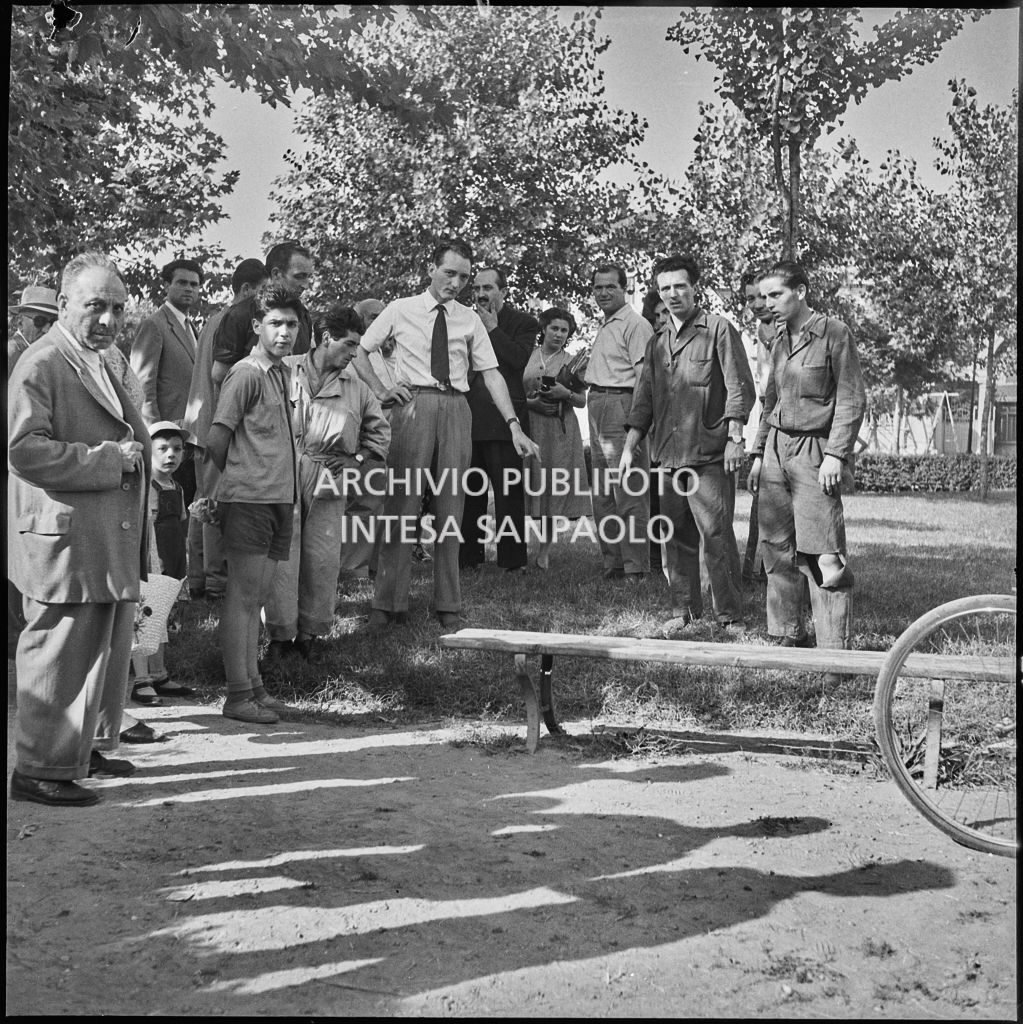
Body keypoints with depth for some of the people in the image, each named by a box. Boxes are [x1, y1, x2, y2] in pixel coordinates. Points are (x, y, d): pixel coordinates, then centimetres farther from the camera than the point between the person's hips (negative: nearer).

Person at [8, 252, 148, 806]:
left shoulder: (97, 365, 19)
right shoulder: (41, 364, -11)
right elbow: (24, 448, -22)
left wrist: (137, 447, 14)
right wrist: (108, 459, -20)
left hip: (110, 543, 10)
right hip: (66, 542, -10)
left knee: (106, 652, 18)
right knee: (60, 656, -2)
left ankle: (86, 748, 33)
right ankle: (40, 770, 10)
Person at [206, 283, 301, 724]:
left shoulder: (283, 373, 16)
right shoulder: (245, 373, -9)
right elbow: (216, 439, -10)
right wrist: (238, 476, 5)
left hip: (279, 497, 8)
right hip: (249, 498, -8)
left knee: (256, 595, 12)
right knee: (243, 595, -4)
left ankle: (253, 685, 19)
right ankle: (238, 695, 2)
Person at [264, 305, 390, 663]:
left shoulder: (356, 389, 13)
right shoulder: (284, 371, 5)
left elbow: (379, 431, 22)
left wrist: (358, 461, 8)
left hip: (329, 481, 2)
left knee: (322, 558, 0)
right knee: (281, 555, -4)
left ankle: (309, 632, 14)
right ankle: (280, 634, 6)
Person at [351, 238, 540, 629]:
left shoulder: (469, 319, 11)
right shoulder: (400, 310, 7)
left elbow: (491, 374, 6)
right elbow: (359, 351, 15)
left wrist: (514, 425, -2)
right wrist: (381, 391, 1)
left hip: (456, 409, 2)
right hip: (413, 406, -2)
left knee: (451, 506, 5)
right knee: (403, 501, -4)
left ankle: (448, 605, 12)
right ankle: (389, 603, 3)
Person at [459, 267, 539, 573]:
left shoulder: (523, 323, 2)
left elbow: (520, 359, -15)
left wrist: (493, 329, -10)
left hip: (503, 420, -5)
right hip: (469, 418, 5)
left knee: (508, 491, -1)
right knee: (469, 492, 9)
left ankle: (512, 559, 5)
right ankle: (469, 557, 17)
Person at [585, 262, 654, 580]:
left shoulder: (635, 325, -8)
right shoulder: (604, 328, 21)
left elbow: (644, 378, -16)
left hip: (621, 406, -10)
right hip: (597, 406, 10)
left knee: (628, 494, -9)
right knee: (601, 494, 12)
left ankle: (635, 568, -5)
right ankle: (612, 563, 20)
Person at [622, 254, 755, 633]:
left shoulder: (718, 330, 1)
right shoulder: (657, 342, 17)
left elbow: (739, 387, -4)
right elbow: (643, 401, 19)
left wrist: (734, 437, -11)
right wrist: (629, 448, 13)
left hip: (708, 455, -6)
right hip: (668, 456, 6)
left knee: (716, 536, -8)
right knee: (677, 539, 9)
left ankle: (730, 616, -1)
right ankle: (683, 611, 18)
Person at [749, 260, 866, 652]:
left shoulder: (834, 333, -5)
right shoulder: (779, 340, 14)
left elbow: (852, 399, -8)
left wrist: (836, 454, -14)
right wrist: (759, 454, 16)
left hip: (814, 450, -6)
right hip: (776, 448, 6)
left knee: (824, 554, -8)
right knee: (777, 549, 6)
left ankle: (835, 648, -2)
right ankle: (787, 636, 17)